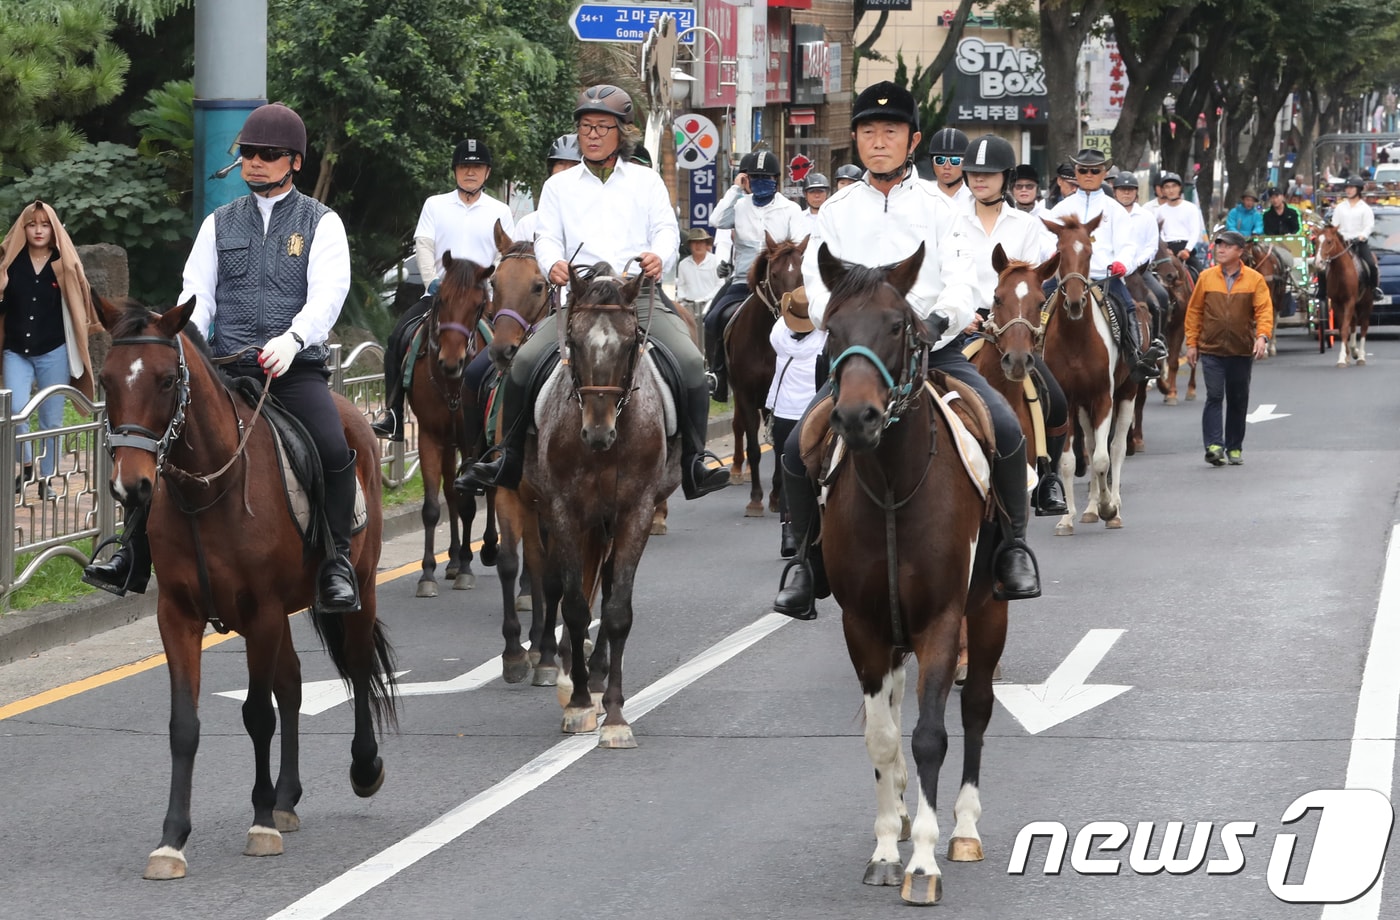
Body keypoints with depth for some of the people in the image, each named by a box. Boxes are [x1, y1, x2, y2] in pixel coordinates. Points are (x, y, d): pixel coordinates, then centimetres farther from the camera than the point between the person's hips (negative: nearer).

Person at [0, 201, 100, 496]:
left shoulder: (64, 263, -2)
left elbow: (79, 304, 4)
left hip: (54, 354, 0)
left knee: (51, 420, 6)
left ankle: (46, 479, 17)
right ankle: (26, 465, 9)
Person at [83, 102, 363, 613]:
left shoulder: (321, 222, 6)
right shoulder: (220, 223, 16)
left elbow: (327, 293, -8)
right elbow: (198, 294, 9)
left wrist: (292, 339, -27)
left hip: (296, 368, -3)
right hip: (225, 370, 3)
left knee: (334, 450, -26)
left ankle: (336, 565, -13)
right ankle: (134, 559, -4)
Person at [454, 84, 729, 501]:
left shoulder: (646, 181, 17)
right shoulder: (559, 186, 18)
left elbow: (666, 229, 7)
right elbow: (548, 238, 9)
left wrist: (659, 255, -17)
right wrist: (553, 263, -16)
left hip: (640, 293, 0)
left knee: (690, 361, -22)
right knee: (524, 361, -20)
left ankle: (694, 462, -14)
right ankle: (508, 459, -6)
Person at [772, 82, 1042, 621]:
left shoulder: (939, 204, 10)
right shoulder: (838, 209, 14)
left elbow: (961, 277, -2)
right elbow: (818, 283, 3)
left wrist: (940, 318, -24)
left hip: (936, 350, -1)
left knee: (1006, 430, -25)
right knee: (798, 449, -18)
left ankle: (1012, 545, -5)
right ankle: (809, 561, 4)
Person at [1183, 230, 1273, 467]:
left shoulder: (1255, 280, 0)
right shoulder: (1206, 278, 3)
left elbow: (1264, 310, -6)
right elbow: (1194, 311, 5)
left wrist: (1262, 336, -23)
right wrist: (1191, 342, 1)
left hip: (1242, 350, 1)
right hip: (1211, 349, 0)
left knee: (1238, 400, 9)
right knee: (1214, 396, -10)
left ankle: (1235, 448, 19)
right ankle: (1214, 446, -15)